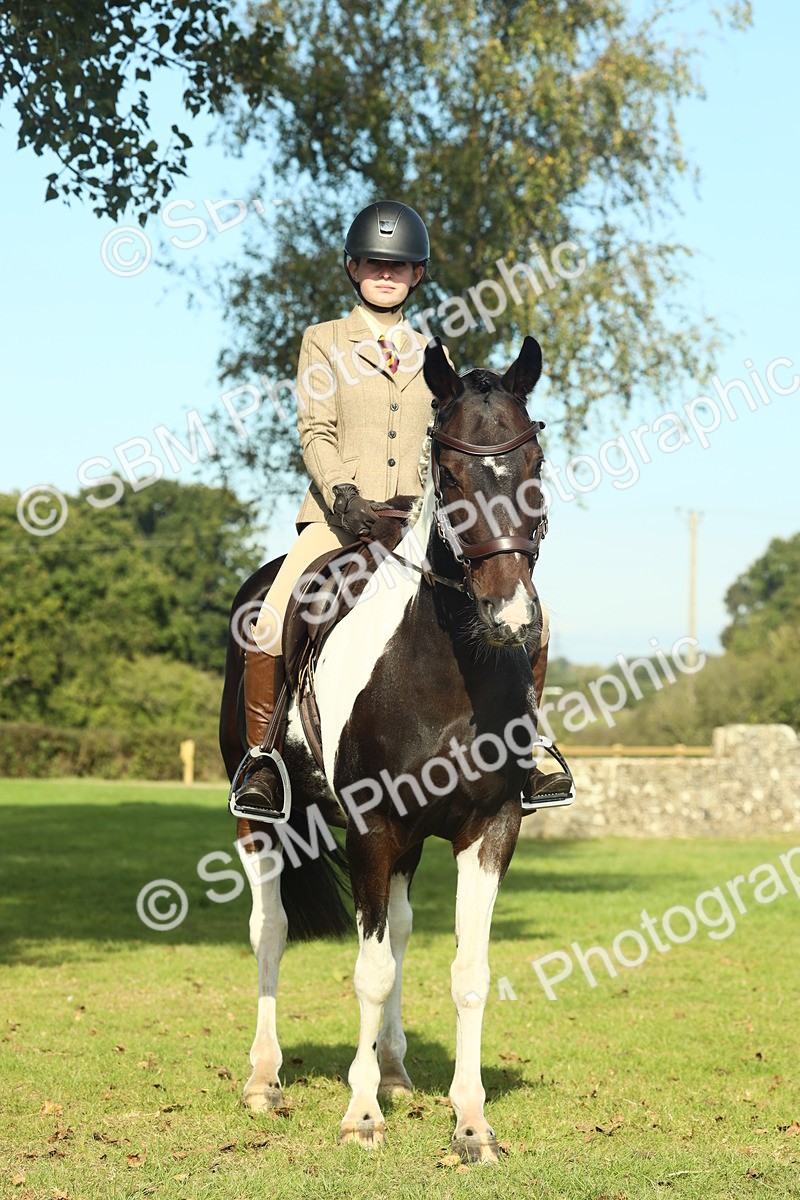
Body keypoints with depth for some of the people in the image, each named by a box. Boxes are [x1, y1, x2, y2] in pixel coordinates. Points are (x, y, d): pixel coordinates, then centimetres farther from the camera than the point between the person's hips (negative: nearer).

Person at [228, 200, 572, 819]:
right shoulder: (324, 342, 9)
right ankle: (261, 760, -9)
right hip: (344, 512, -3)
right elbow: (316, 433, -2)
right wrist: (342, 493, -19)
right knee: (269, 626, -26)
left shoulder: (431, 356, 19)